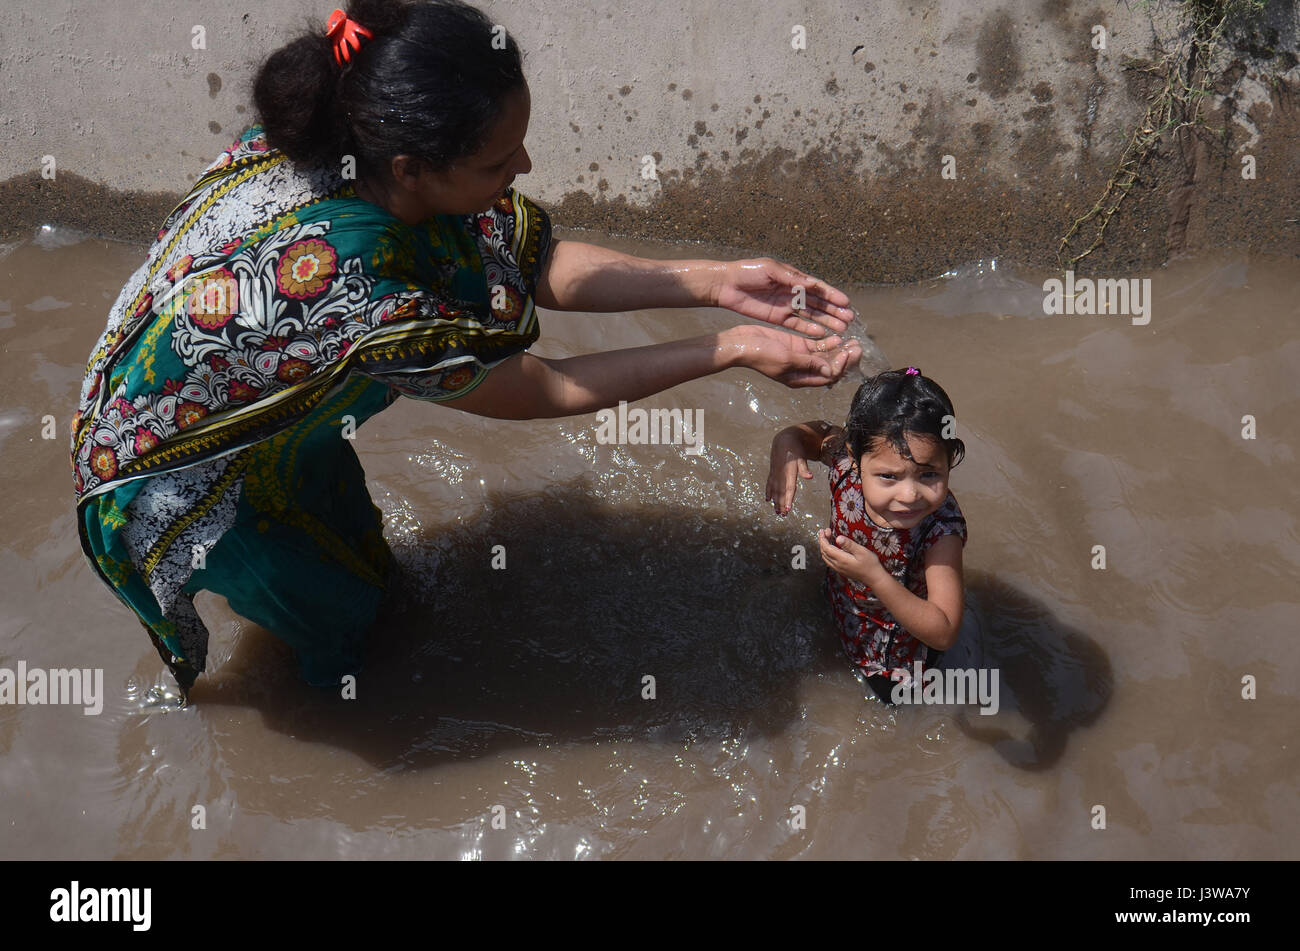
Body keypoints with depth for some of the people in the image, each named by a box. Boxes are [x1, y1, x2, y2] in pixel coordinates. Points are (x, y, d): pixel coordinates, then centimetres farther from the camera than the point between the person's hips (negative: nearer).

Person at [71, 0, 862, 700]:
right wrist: (736, 350, -29)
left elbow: (541, 264, -14)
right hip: (181, 479, -6)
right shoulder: (339, 278, -44)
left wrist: (713, 282, -22)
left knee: (356, 549, 28)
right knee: (344, 612, 19)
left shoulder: (359, 149, -23)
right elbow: (537, 392, -32)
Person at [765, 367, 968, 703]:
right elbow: (809, 433, -10)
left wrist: (876, 578, -53)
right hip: (840, 603, 4)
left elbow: (944, 634, -43)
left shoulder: (941, 528, -44)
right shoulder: (847, 458, -34)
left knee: (889, 691, 26)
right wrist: (786, 447, -34)